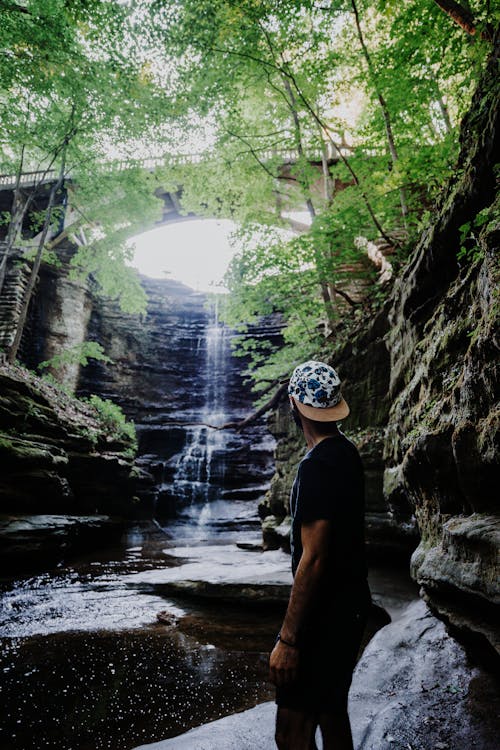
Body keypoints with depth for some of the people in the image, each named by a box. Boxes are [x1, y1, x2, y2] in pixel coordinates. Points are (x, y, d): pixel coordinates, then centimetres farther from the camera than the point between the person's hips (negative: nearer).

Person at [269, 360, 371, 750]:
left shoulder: (318, 466, -26)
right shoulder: (347, 452, 4)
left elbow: (312, 560, -27)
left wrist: (288, 640, -21)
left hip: (325, 612, -10)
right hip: (350, 602, 10)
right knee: (332, 711, 23)